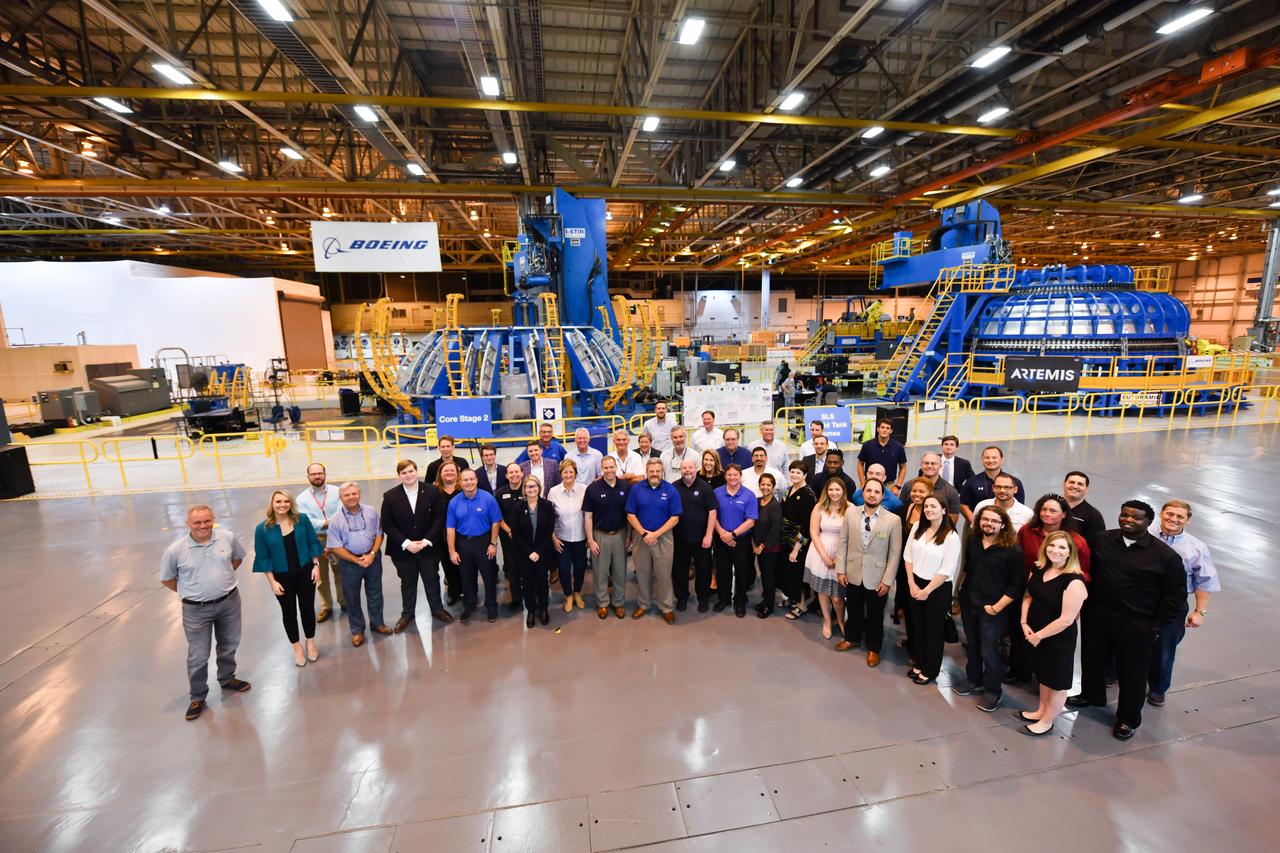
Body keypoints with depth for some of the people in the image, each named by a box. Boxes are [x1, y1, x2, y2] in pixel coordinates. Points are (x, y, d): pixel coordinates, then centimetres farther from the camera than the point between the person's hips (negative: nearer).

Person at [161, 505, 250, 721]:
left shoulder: (228, 538, -10)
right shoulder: (175, 550, -15)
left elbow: (238, 557, 12)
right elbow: (166, 580, 1)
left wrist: (223, 578, 9)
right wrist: (189, 592, 3)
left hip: (229, 602, 3)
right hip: (196, 610, -2)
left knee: (229, 646, 20)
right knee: (198, 656, 8)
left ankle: (227, 679, 44)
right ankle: (198, 697, 29)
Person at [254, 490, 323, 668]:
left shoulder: (302, 519, -9)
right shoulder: (262, 529, -11)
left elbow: (313, 542, -1)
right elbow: (263, 558, -6)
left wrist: (316, 565, -5)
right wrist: (272, 582, -8)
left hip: (305, 572, 0)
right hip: (282, 577, 0)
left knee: (307, 608, 12)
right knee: (289, 612, 14)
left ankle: (311, 643, 34)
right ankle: (297, 648, 33)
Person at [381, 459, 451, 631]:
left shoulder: (432, 491, -8)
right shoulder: (390, 496, -7)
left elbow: (439, 518, -7)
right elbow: (387, 525, -7)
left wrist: (426, 541, -14)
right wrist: (406, 543, -15)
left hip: (428, 547, 0)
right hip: (403, 549, 0)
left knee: (432, 580, 15)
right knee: (407, 583, 16)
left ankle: (437, 610, 33)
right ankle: (407, 614, 35)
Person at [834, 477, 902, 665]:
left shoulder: (893, 520, -12)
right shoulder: (850, 513, -5)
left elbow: (895, 553, -9)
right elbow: (842, 543, 0)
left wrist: (887, 580, -10)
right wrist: (840, 570, -2)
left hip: (877, 578, -2)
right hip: (853, 574, 2)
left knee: (875, 615, 16)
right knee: (853, 610, 20)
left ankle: (873, 648, 39)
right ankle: (852, 638, 45)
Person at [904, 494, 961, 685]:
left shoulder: (951, 536, -16)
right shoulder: (918, 527, -1)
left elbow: (946, 570, -16)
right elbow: (908, 556, 1)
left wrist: (926, 591, -13)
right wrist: (912, 583, -5)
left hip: (937, 589, -4)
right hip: (916, 585, 5)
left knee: (933, 630, 13)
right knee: (917, 626, 18)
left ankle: (930, 670, 31)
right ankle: (919, 663, 37)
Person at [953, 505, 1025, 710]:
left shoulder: (1013, 550, -16)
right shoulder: (972, 540, -2)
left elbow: (1018, 584, -13)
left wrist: (997, 607, -14)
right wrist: (961, 591, 13)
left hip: (993, 609, -5)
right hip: (968, 603, 5)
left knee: (988, 651, 4)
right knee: (971, 645, 19)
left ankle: (993, 691, 25)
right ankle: (974, 680, 38)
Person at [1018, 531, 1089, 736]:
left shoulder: (1074, 582, -24)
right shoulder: (1039, 569, -4)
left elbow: (1066, 620, -23)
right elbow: (1028, 596, 8)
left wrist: (1039, 635, -15)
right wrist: (1024, 623, -2)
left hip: (1059, 639, -6)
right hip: (1035, 635, 6)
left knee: (1057, 681, 13)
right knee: (1044, 675, 24)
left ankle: (1047, 722, 30)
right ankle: (1041, 711, 42)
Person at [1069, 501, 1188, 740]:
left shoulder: (1165, 556, -11)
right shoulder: (1102, 539, -1)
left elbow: (1176, 596, -5)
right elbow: (1089, 570, 8)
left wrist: (1156, 627, -7)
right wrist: (1086, 603, 4)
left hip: (1136, 625, -3)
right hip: (1097, 615, 3)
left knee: (1132, 671, 11)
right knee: (1093, 658, 20)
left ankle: (1128, 719, 32)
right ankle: (1091, 695, 45)